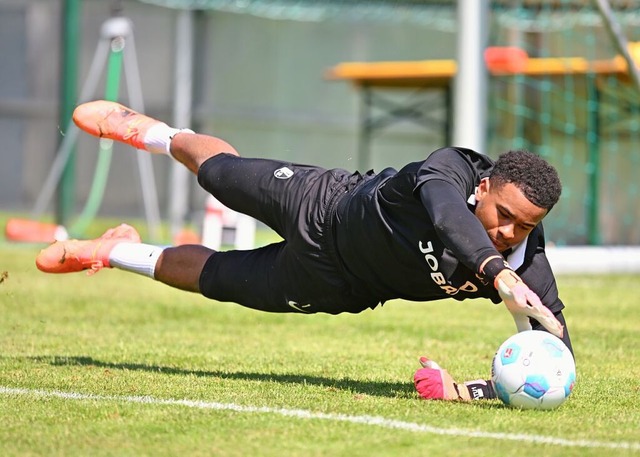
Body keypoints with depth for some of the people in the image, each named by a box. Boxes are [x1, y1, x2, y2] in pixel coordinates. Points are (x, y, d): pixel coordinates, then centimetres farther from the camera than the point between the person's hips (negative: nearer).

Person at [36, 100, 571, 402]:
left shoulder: (528, 266, -34)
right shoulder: (451, 170, -41)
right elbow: (446, 211, -65)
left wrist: (466, 392, -51)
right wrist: (496, 271, -83)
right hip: (327, 209, -3)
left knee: (218, 279, 21)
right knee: (220, 174, 25)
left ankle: (115, 253, 53)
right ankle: (146, 131, 61)